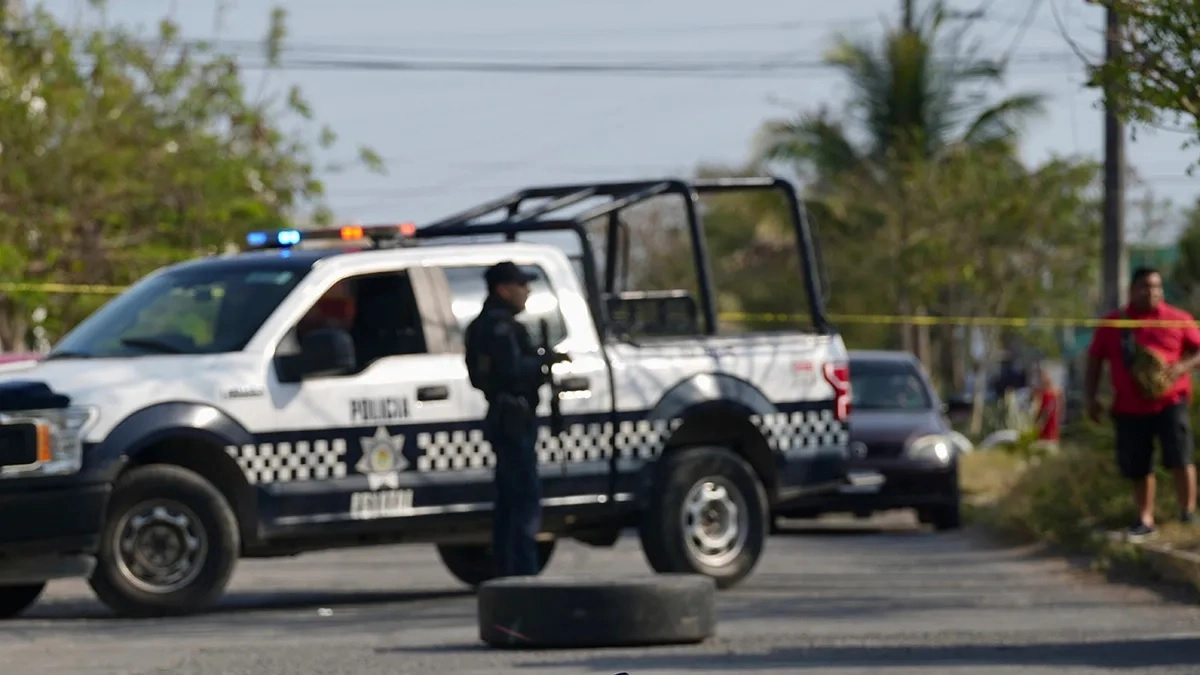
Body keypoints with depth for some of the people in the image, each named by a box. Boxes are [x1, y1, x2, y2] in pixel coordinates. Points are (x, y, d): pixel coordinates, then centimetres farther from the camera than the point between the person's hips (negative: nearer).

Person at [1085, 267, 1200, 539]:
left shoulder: (1177, 319, 2)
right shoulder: (1112, 325, 7)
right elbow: (1094, 361, 12)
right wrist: (1090, 397, 4)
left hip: (1170, 401, -2)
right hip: (1130, 408, 2)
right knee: (1137, 466, 6)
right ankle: (1145, 519, 18)